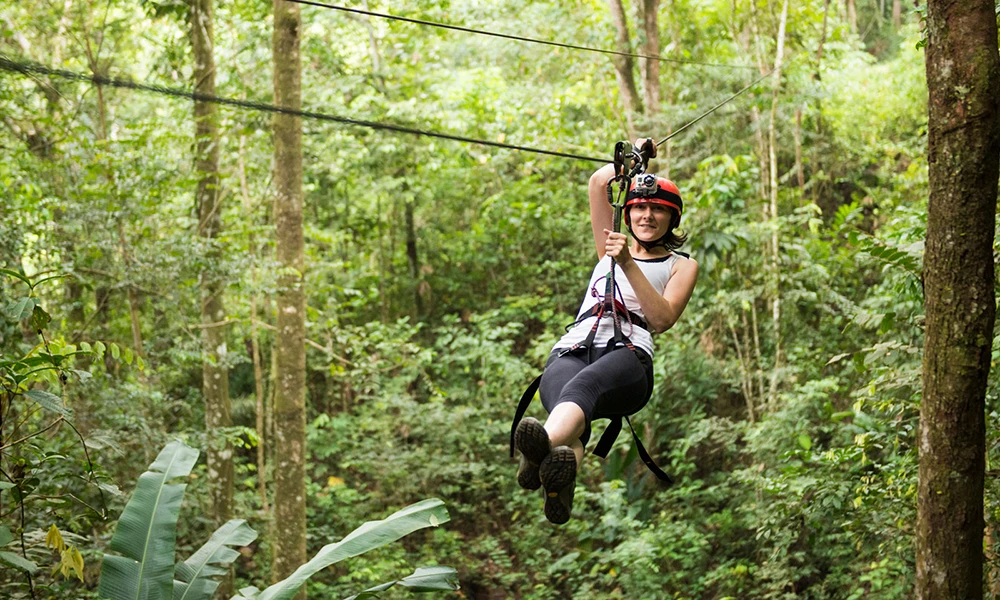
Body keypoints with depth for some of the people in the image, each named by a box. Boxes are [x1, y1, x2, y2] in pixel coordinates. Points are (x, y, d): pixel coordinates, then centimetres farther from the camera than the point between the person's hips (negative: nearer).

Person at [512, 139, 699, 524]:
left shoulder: (682, 265, 25)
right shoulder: (613, 246, 35)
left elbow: (662, 319, 6)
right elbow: (598, 182, 28)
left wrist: (628, 265, -4)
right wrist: (636, 154, 43)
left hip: (628, 354, -3)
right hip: (572, 350, 3)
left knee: (584, 384, -42)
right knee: (566, 399, -38)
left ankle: (543, 445, -76)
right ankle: (559, 480, -71)